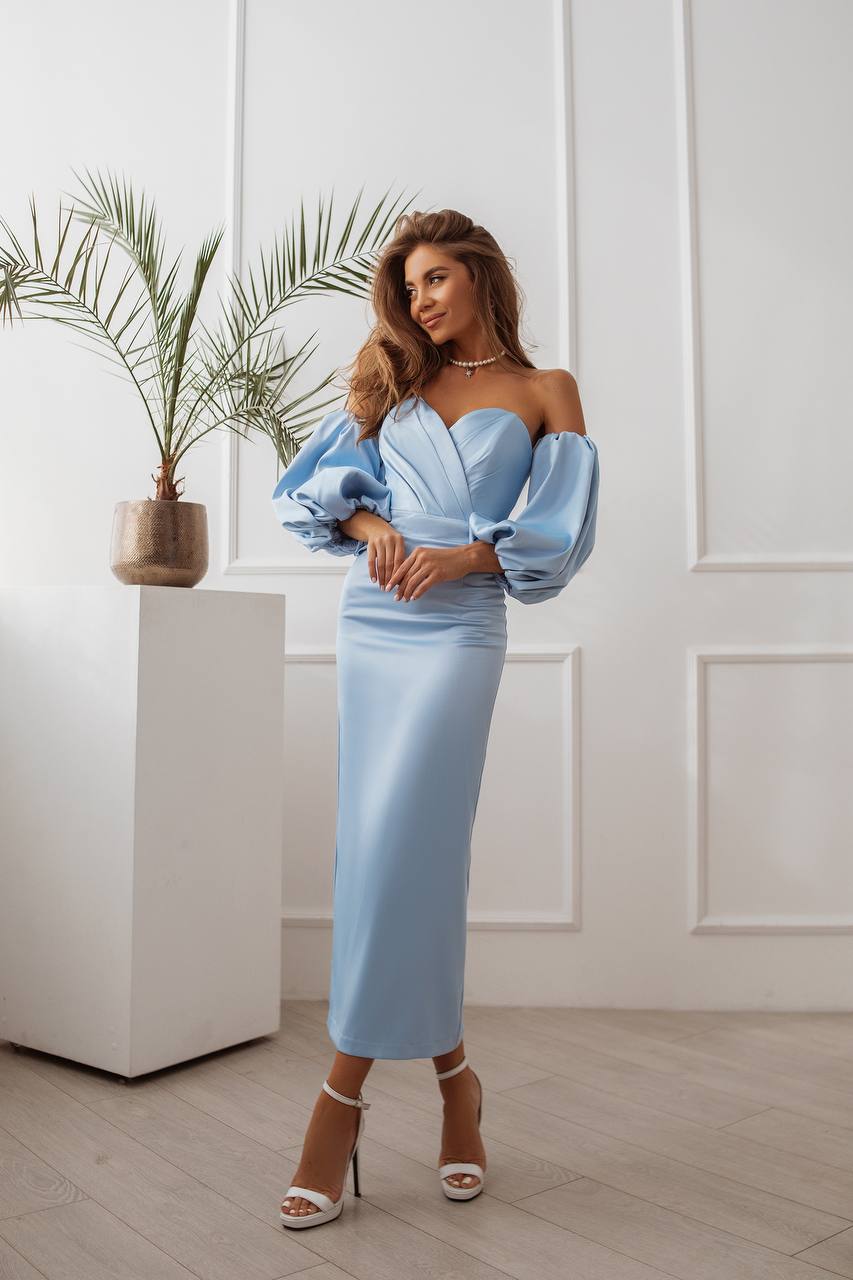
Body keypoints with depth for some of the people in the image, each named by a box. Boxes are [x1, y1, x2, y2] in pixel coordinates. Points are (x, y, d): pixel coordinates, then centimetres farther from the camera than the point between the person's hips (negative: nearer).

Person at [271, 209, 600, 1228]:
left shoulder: (544, 392, 9)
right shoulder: (392, 379, 19)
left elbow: (563, 530, 1)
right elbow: (318, 480, 14)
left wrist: (466, 554, -13)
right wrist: (369, 522, -6)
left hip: (458, 629, -4)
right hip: (370, 619, 5)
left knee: (395, 847, -12)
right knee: (381, 847, 3)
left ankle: (342, 1097, -2)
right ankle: (452, 1076, 18)